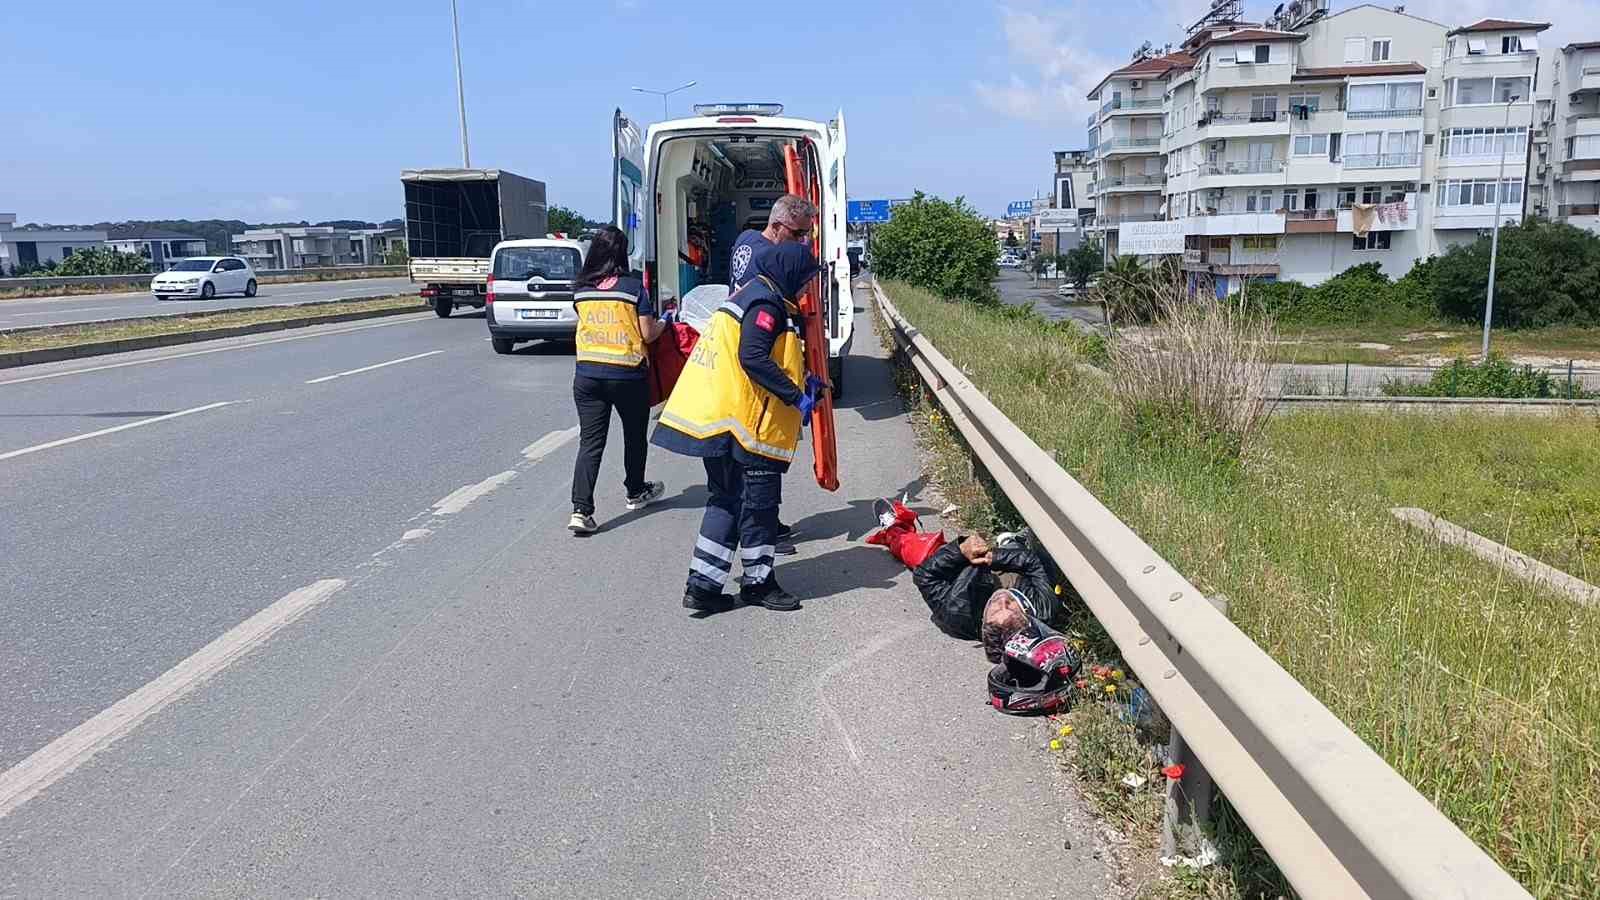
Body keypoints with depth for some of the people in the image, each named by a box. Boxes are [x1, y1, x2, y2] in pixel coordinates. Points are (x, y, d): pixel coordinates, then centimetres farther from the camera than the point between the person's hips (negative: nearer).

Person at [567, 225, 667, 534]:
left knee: (590, 442, 3)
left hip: (587, 373, 3)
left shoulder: (580, 288, 5)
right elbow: (647, 334, -7)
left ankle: (581, 510, -8)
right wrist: (664, 323, 14)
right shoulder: (634, 286, -7)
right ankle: (636, 492, 38)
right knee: (634, 435, 20)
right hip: (627, 374, -3)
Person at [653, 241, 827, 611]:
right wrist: (795, 397, -23)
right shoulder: (767, 303, -12)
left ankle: (703, 584, 14)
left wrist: (801, 381, 17)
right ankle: (758, 581, 17)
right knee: (759, 501, 4)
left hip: (719, 420, 10)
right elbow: (753, 358, -25)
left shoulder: (752, 295, 19)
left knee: (725, 500, 14)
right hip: (748, 424, -10)